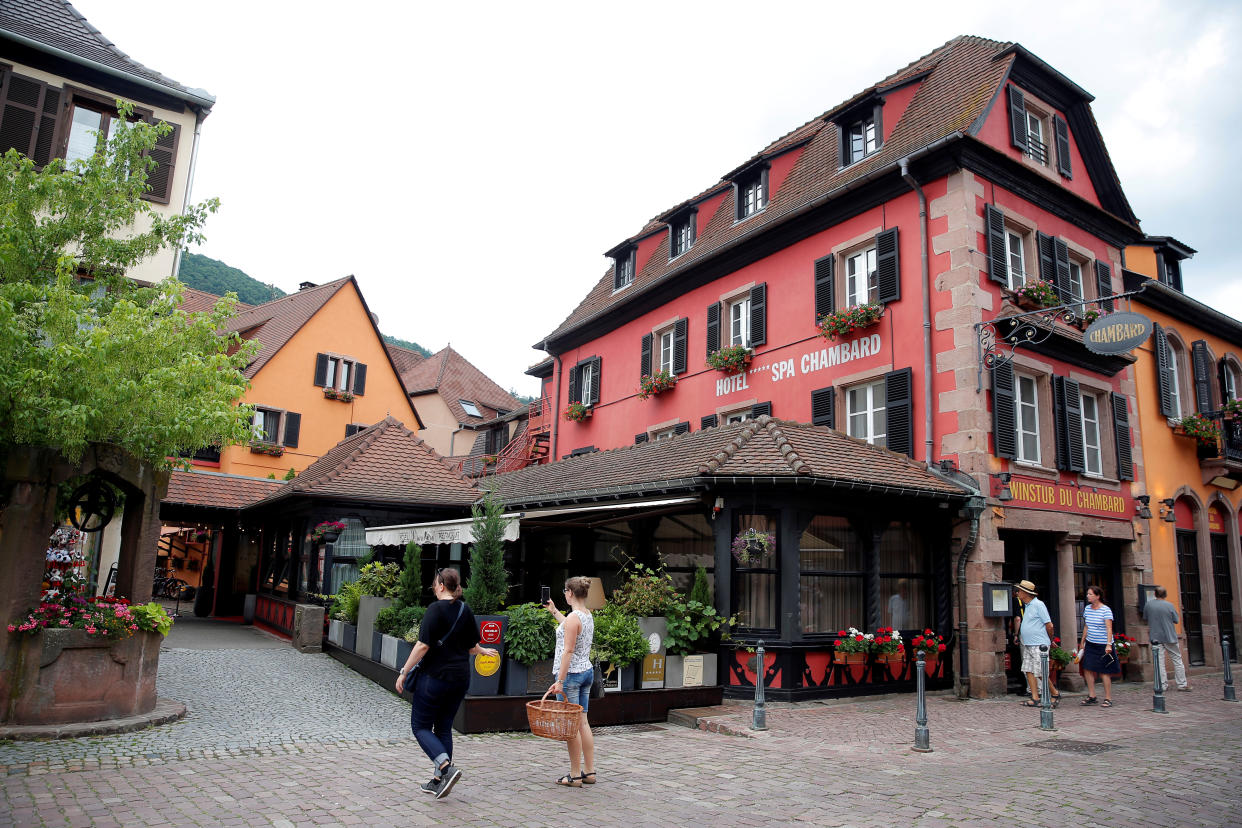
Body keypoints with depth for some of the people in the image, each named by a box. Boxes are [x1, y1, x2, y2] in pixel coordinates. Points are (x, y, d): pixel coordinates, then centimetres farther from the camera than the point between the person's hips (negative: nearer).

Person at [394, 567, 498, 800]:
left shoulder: (436, 609, -13)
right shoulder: (466, 611, 6)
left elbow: (423, 645, -18)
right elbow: (472, 646, 11)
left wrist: (404, 672, -10)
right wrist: (483, 651, 34)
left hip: (434, 676, -7)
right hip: (460, 678, 7)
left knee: (420, 726, 5)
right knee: (444, 728, 15)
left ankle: (446, 767, -13)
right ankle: (438, 780, 18)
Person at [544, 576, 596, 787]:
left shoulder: (573, 617, -17)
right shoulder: (588, 615, 9)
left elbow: (568, 651, -21)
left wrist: (560, 681, -20)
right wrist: (554, 611, 42)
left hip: (571, 673, -9)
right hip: (587, 671, 9)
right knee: (583, 723, 13)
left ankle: (575, 775, 6)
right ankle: (589, 772, 17)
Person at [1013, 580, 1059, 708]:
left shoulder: (1038, 605, -11)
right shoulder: (1027, 606, 16)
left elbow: (1049, 625, -10)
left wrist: (1050, 641, 1)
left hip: (1039, 645, -9)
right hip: (1028, 645, 9)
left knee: (1040, 673, -6)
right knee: (1029, 671, 4)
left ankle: (1055, 694, 12)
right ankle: (1035, 699, 7)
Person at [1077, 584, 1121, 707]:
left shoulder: (1106, 610, -11)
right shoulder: (1087, 608, 8)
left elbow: (1109, 629, -17)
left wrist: (1109, 644, -26)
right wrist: (1082, 642, 18)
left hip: (1103, 645, -6)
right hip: (1090, 644, 6)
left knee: (1104, 672, -1)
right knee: (1087, 669, 2)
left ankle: (1108, 699, 9)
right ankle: (1092, 696, 12)